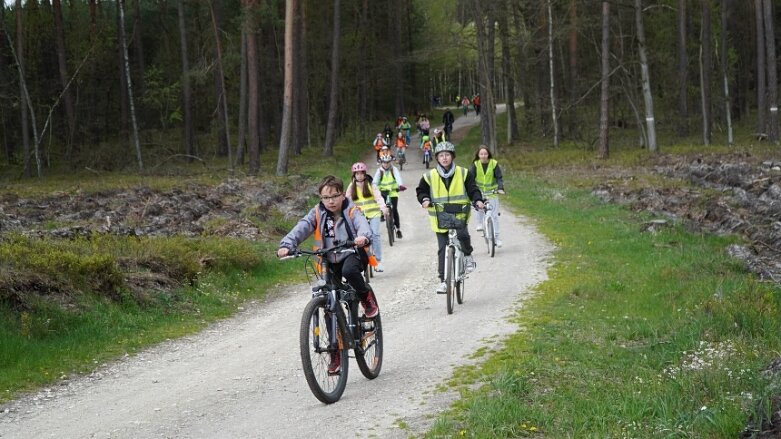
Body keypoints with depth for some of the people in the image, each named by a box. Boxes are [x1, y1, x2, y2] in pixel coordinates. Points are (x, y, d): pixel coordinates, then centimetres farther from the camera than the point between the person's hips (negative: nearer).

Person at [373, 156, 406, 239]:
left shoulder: (394, 169, -6)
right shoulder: (379, 171, -4)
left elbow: (398, 177, -24)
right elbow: (375, 180, -17)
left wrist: (401, 185, -44)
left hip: (393, 192, -1)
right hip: (382, 192, 1)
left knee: (394, 210, -8)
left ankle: (398, 229, 0)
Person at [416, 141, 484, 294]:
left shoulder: (463, 173, 2)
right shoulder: (429, 176, 2)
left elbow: (473, 189, 2)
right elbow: (421, 190, 12)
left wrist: (477, 200, -17)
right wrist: (424, 199, -9)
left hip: (459, 214, -1)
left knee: (462, 234, -29)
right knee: (443, 250, 0)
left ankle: (468, 255, 1)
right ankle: (443, 280, 8)